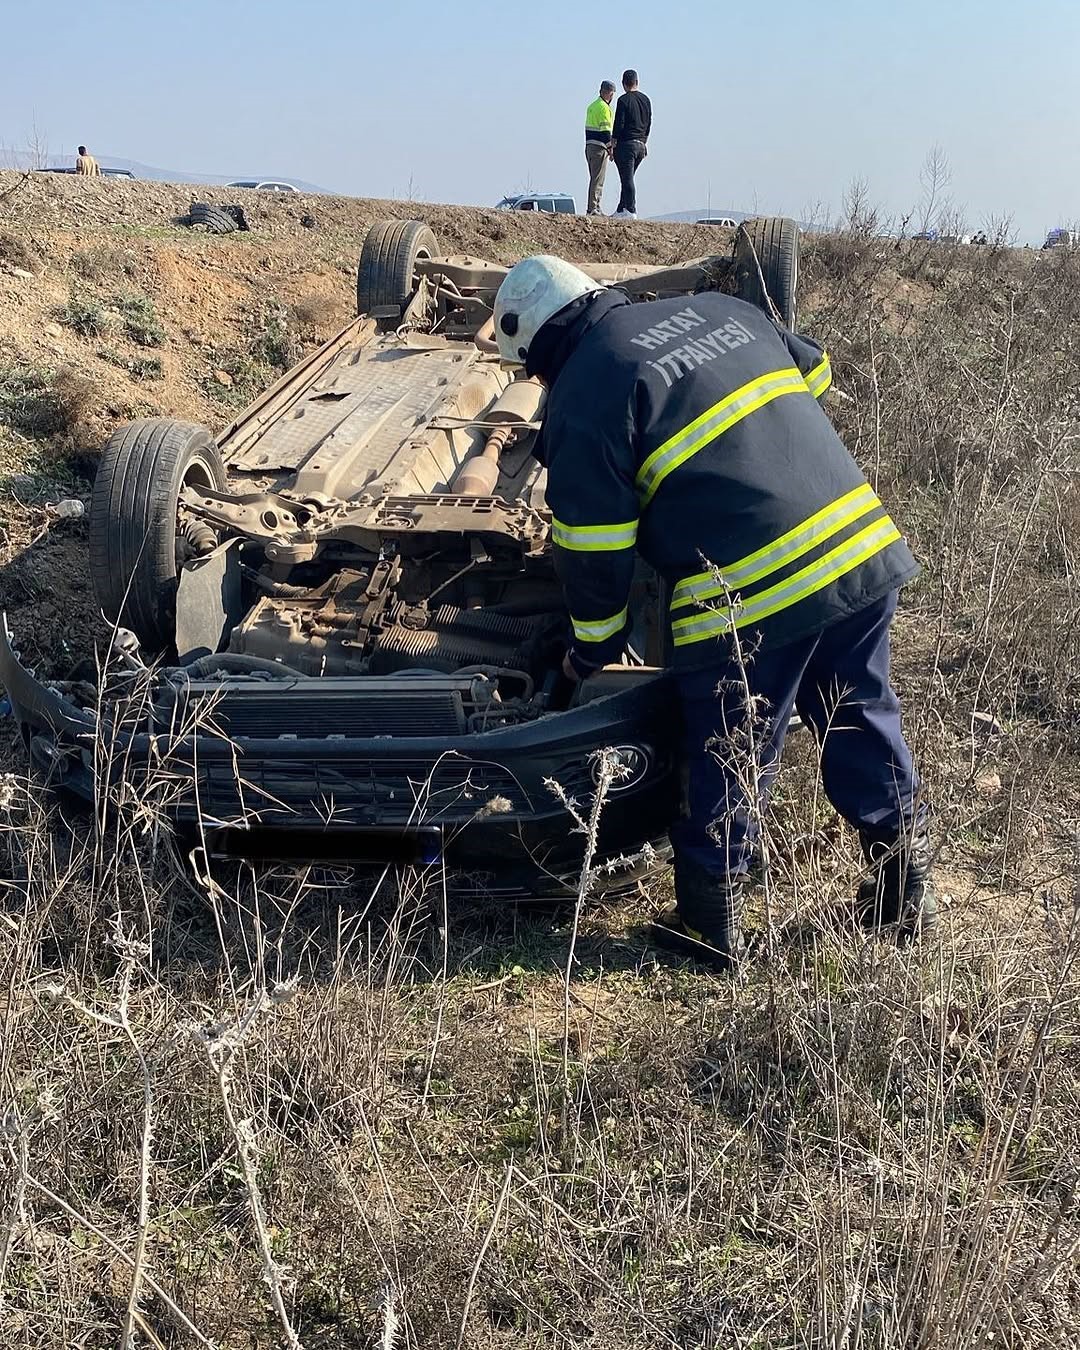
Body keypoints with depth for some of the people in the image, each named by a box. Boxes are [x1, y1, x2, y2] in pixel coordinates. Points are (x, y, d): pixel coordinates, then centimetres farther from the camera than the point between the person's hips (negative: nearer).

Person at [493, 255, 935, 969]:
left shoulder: (584, 396, -4)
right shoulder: (723, 309, 15)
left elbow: (593, 549, -3)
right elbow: (817, 375, 27)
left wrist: (592, 650, 12)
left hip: (747, 599, -7)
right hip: (866, 547, 7)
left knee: (728, 765, 11)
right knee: (866, 724, 22)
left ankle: (709, 926, 26)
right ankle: (907, 891, 37)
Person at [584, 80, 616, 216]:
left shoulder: (592, 106, 17)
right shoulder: (604, 107, -12)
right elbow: (606, 130, -17)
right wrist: (611, 148, -13)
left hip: (589, 145, 9)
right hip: (599, 147, -9)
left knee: (594, 178, 14)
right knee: (597, 180, -7)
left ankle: (594, 208, 16)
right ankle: (593, 209, -9)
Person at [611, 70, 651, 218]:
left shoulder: (624, 99, -10)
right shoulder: (646, 100, 11)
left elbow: (619, 124, -12)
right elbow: (648, 124, 16)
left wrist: (613, 146, -8)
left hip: (626, 144, -7)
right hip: (641, 145, 7)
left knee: (627, 179, -6)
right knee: (628, 178, 13)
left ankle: (631, 211, -10)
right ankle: (621, 210, 15)